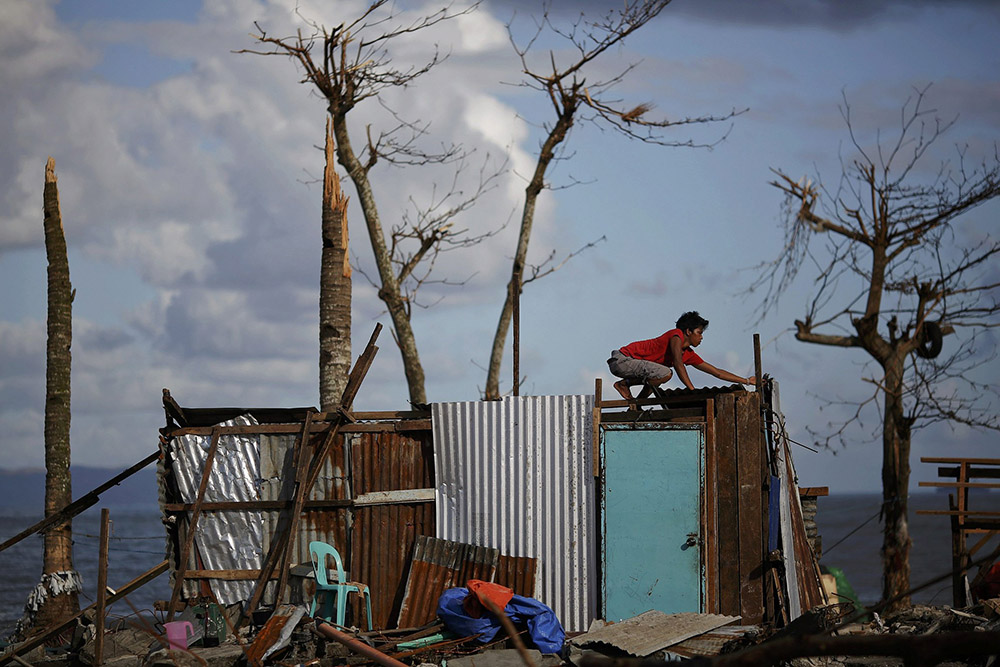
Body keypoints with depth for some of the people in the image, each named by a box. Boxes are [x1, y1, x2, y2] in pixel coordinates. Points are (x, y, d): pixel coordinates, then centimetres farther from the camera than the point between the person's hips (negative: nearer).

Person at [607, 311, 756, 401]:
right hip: (622, 359, -10)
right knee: (665, 373, -26)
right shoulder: (676, 335, -11)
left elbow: (717, 372, 17)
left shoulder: (689, 355, 14)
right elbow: (678, 363, -26)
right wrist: (692, 391, -31)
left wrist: (747, 381, 16)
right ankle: (624, 384, -12)